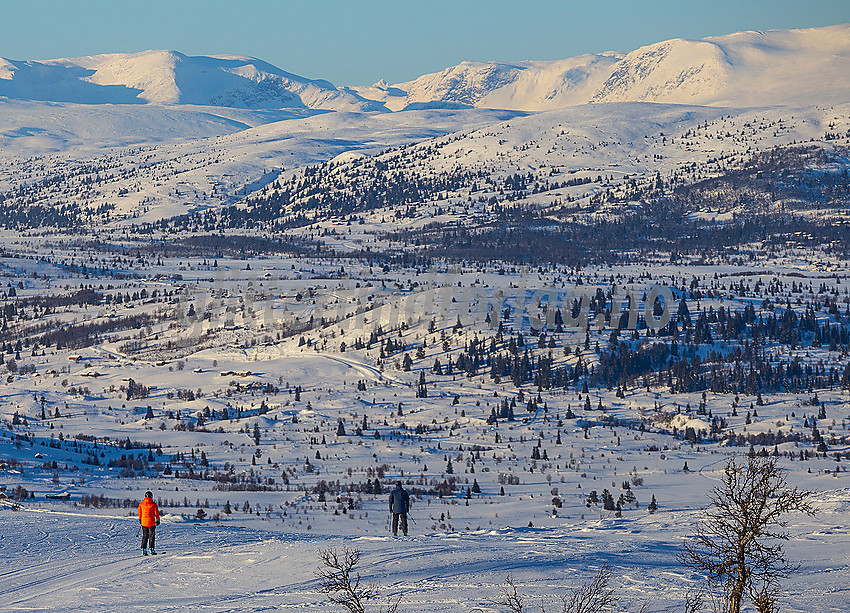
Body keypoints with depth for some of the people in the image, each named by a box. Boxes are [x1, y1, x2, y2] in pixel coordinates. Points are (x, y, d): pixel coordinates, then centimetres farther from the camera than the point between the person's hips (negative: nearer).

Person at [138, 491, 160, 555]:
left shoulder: (141, 504, 2)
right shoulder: (153, 504, -8)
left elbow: (140, 513, 10)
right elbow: (156, 513, -4)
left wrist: (140, 520, 23)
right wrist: (158, 520, 9)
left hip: (144, 522, 3)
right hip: (151, 522, -3)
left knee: (145, 536, 11)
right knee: (152, 536, 5)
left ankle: (143, 550, 6)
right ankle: (151, 550, 2)